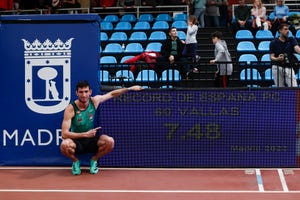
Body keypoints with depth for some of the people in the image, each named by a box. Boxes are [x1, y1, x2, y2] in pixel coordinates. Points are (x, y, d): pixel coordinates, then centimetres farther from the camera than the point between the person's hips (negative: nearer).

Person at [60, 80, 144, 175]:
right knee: (64, 145, -37)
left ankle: (94, 160, 3)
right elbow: (64, 134, -24)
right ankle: (75, 161, -2)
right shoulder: (70, 109, -19)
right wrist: (85, 134, -30)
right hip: (77, 141, -3)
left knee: (110, 141, -27)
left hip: (91, 140, 3)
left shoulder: (94, 101, -7)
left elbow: (112, 94, 11)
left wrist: (130, 88, 8)